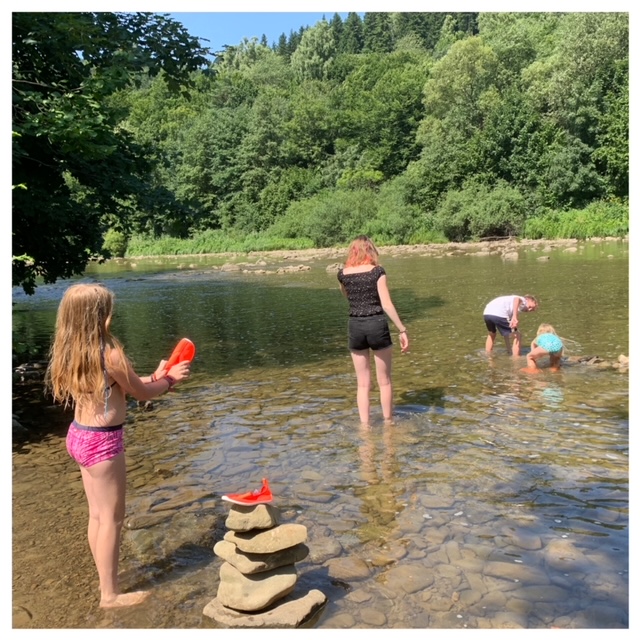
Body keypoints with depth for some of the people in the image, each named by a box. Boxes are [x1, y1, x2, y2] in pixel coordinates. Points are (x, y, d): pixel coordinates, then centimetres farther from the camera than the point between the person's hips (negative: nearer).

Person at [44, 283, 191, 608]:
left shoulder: (70, 352, 3)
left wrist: (153, 377, 14)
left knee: (97, 515, 20)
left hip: (79, 435, 8)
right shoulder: (110, 354, -22)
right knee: (111, 518, 7)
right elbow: (141, 393, -8)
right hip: (102, 441, -8)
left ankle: (106, 582, 35)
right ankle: (110, 594, 20)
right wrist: (169, 380, 10)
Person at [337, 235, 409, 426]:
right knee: (384, 381, 12)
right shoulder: (377, 271, -6)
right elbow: (387, 305, -12)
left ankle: (365, 425, 13)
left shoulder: (343, 273, 3)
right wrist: (403, 330, -8)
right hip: (377, 325, -2)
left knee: (363, 383, 12)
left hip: (355, 327, 2)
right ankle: (388, 422, 22)